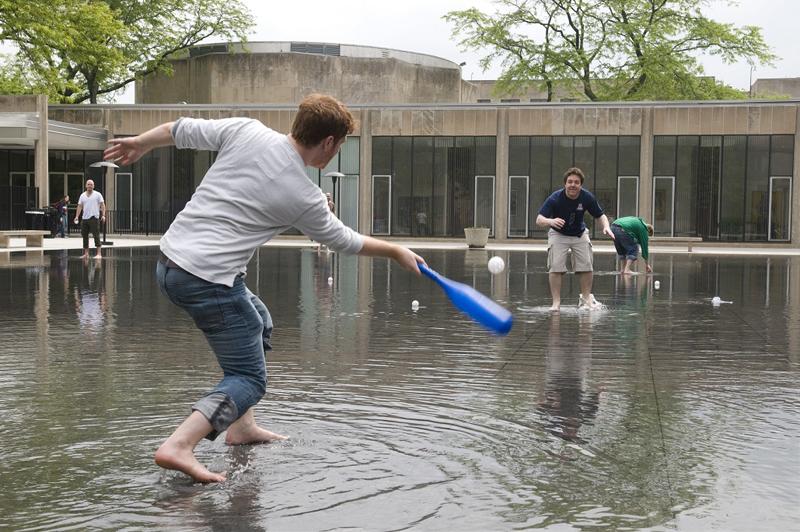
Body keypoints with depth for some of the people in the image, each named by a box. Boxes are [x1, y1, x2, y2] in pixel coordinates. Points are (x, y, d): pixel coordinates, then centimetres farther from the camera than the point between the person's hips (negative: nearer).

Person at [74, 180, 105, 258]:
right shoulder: (82, 196, 14)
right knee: (84, 235, 7)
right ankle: (86, 253, 15)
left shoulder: (97, 195, 2)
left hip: (94, 218, -5)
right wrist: (77, 216, 3)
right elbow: (80, 206, 13)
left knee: (96, 235, -9)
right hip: (84, 219, 5)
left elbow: (102, 205, -2)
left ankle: (98, 253, -10)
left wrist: (103, 215, -14)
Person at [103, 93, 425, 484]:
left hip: (169, 261, 8)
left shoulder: (247, 131, 0)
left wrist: (139, 143, 29)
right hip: (209, 280, -8)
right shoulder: (305, 199, -9)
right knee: (250, 379, 1)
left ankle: (241, 427, 29)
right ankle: (179, 446, -21)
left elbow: (181, 130, 9)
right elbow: (344, 241, 8)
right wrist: (397, 252, 24)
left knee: (258, 323, 26)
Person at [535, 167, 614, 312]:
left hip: (580, 234, 3)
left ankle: (586, 299, 16)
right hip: (558, 234, -3)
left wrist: (606, 227, -28)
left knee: (586, 266, -2)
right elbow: (539, 220, -32)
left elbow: (600, 215, -6)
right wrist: (550, 221, -54)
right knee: (555, 267, -14)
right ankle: (556, 302, -7)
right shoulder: (555, 198, -27)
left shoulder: (587, 197, -19)